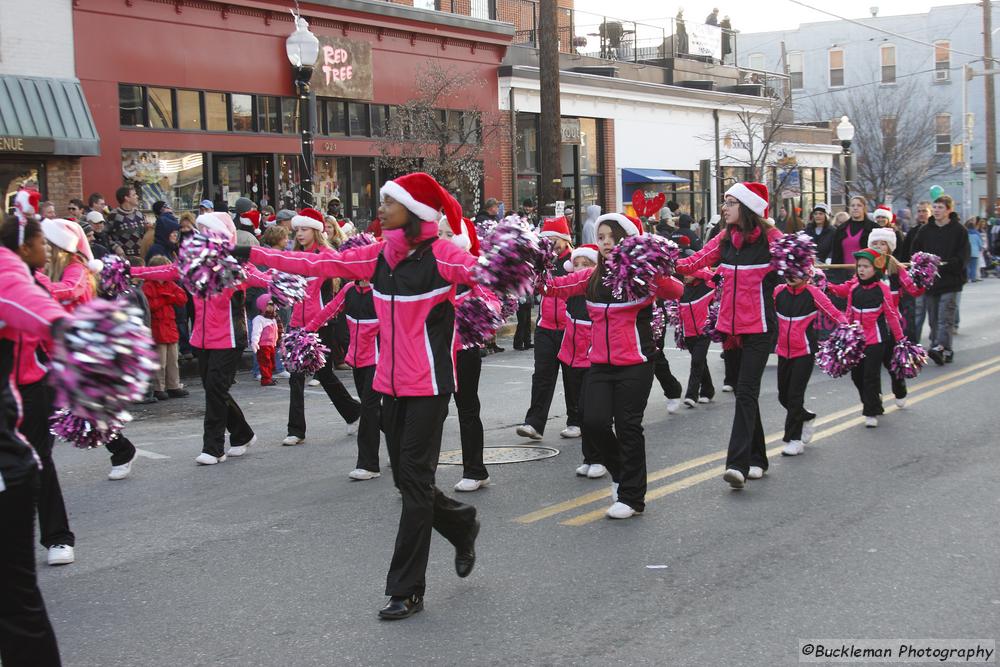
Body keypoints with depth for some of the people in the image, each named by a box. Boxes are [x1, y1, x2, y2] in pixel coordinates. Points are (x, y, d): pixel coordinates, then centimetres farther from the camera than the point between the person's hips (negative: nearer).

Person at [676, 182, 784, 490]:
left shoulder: (770, 237, -7)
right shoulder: (724, 238, 8)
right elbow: (695, 262, 1)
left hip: (759, 326, -6)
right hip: (731, 324, 6)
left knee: (746, 390, -14)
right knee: (746, 391, 12)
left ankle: (738, 464, -20)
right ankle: (757, 459, 22)